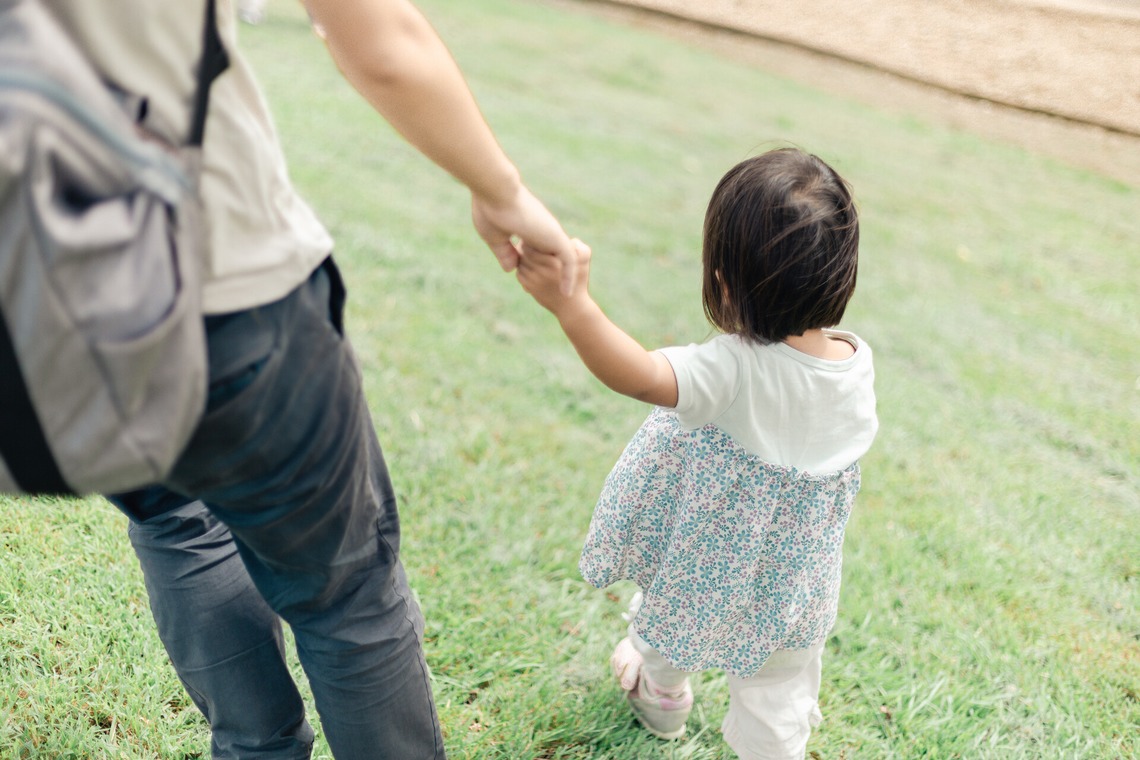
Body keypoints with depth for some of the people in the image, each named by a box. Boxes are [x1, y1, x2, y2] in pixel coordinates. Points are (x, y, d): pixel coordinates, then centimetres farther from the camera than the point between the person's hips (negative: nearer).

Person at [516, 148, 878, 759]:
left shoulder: (735, 369, -36)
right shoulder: (857, 361, -16)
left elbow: (641, 376, -48)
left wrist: (572, 304, -54)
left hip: (710, 558, -2)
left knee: (669, 619, 32)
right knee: (779, 696, 22)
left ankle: (660, 696, 60)